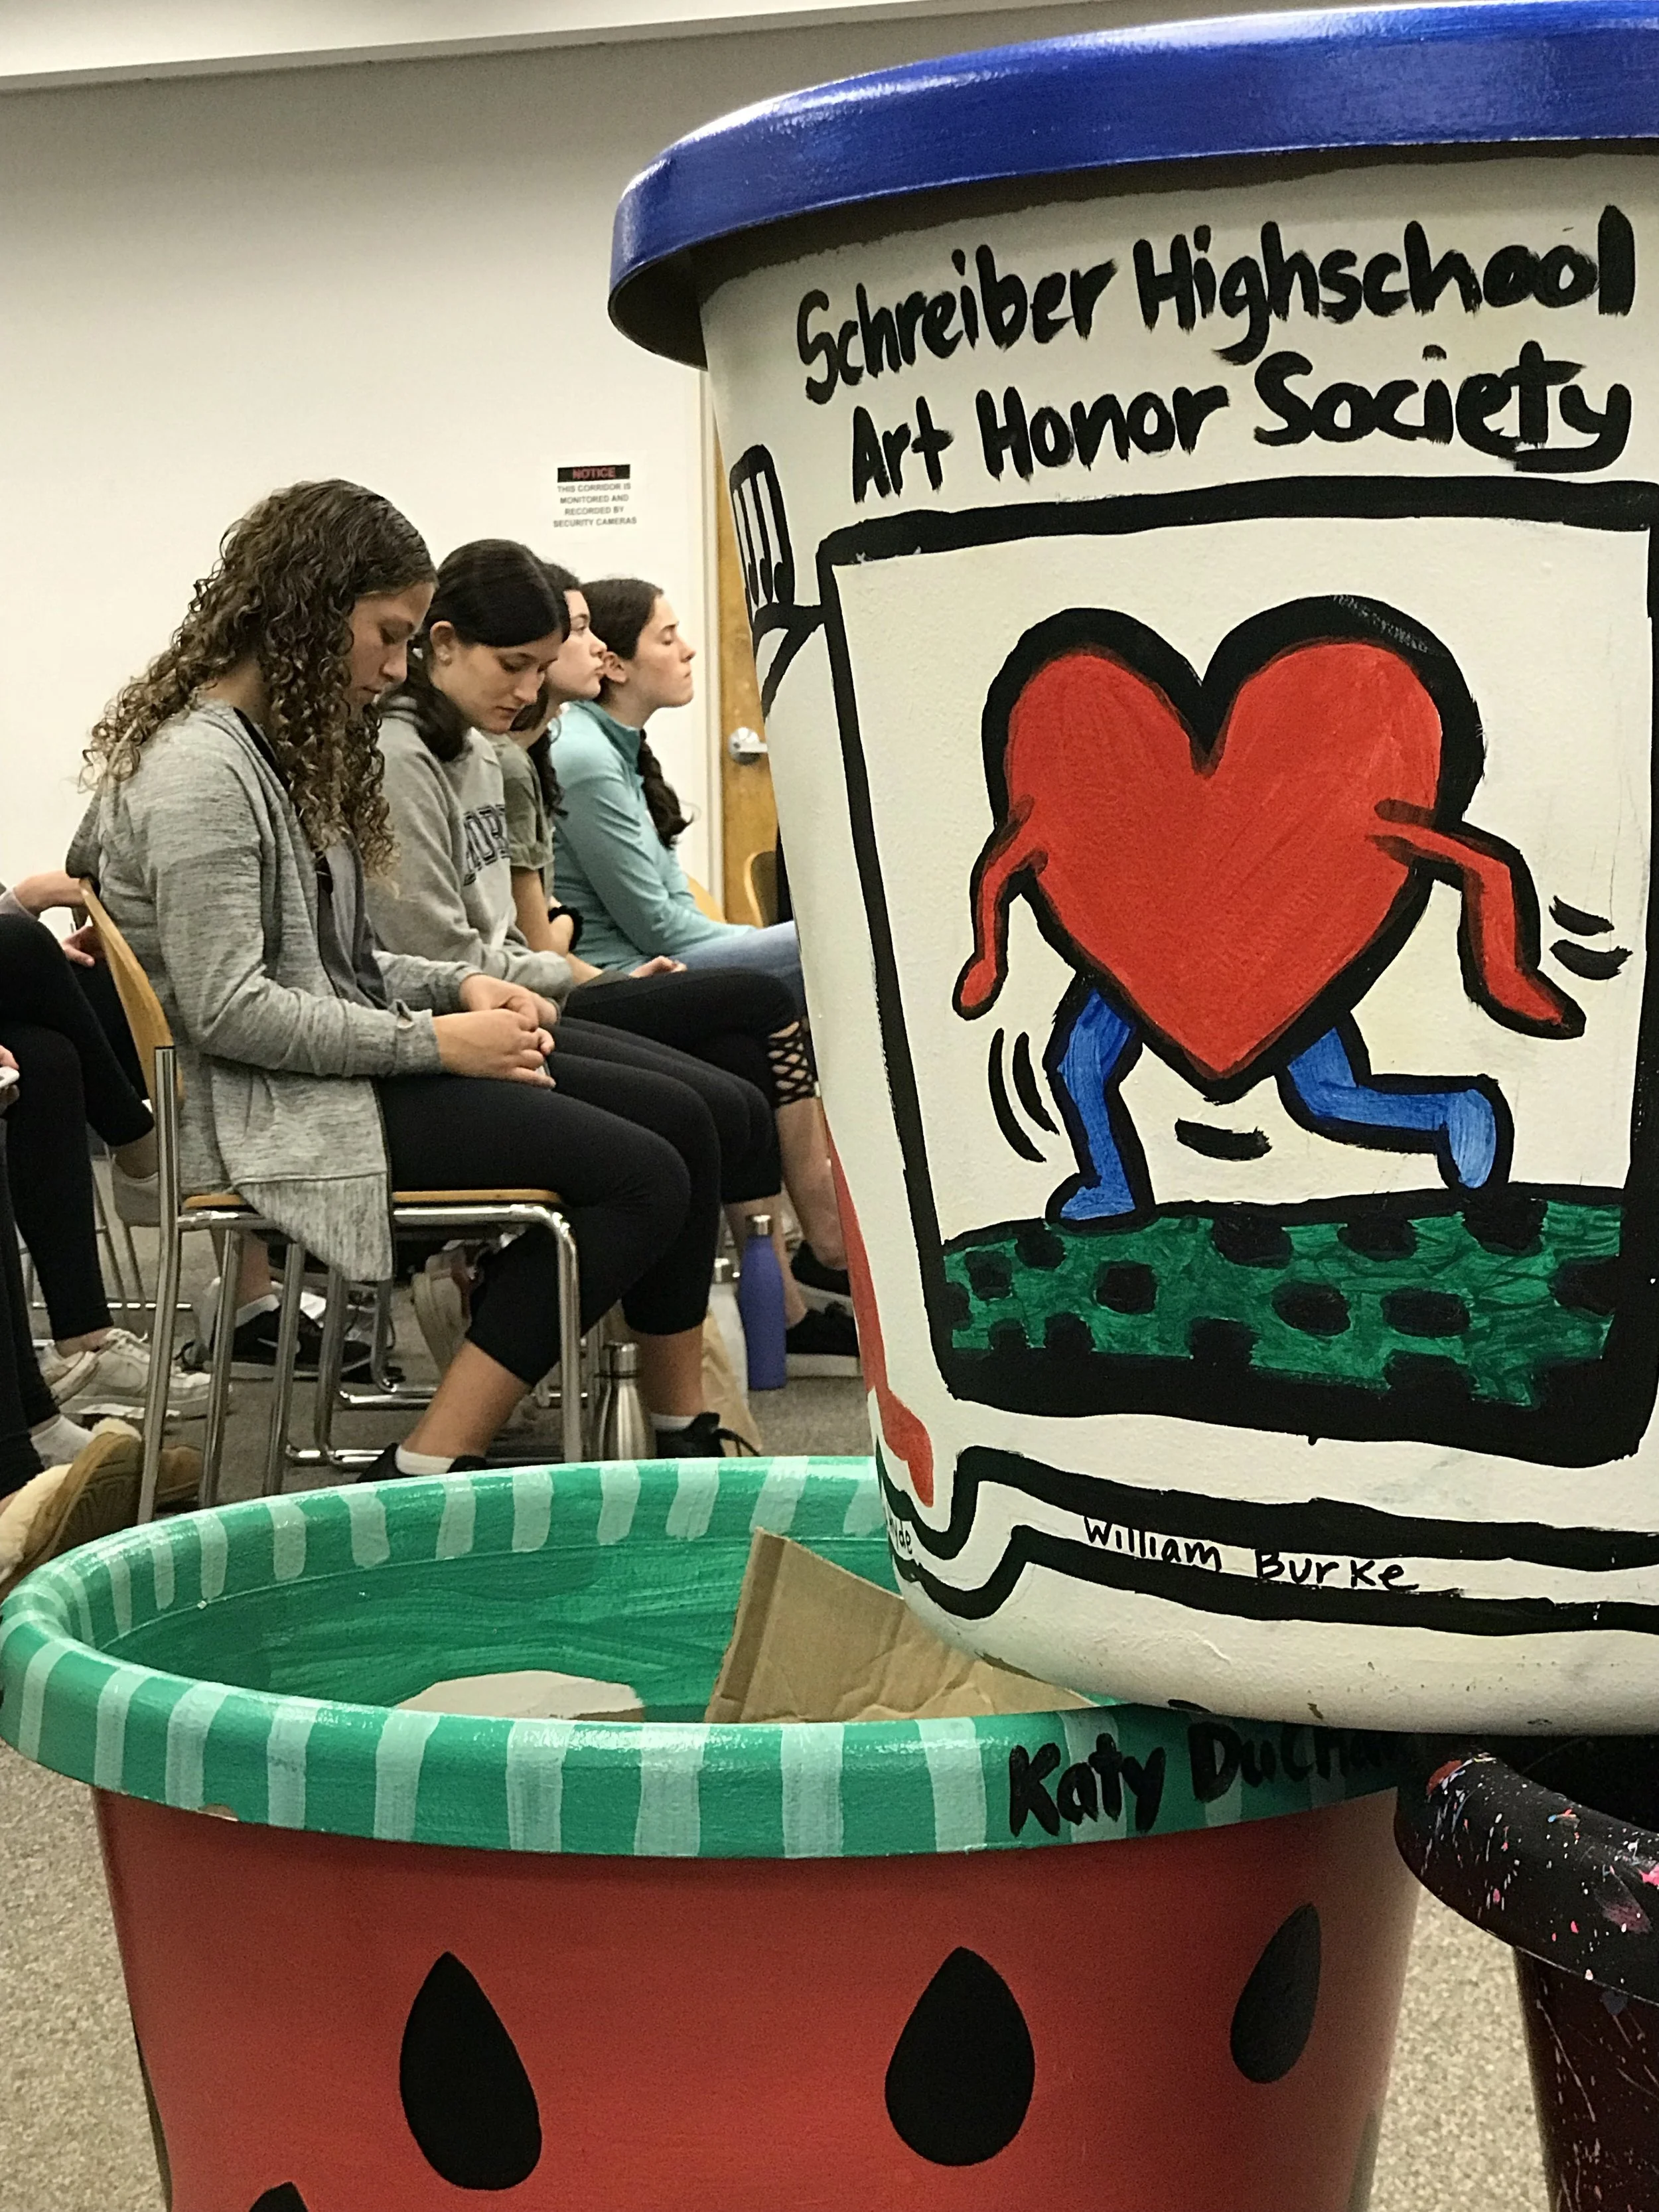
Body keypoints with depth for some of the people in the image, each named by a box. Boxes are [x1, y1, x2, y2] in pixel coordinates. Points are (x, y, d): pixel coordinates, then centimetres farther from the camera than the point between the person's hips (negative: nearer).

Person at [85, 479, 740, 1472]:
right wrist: (436, 1041, -17)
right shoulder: (199, 768, -15)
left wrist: (460, 985, 2)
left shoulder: (288, 743, 16)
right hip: (272, 1105, -10)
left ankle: (687, 1438, 5)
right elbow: (227, 1009, -21)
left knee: (685, 1127, -1)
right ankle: (423, 1486, -18)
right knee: (640, 1179, -20)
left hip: (343, 1053, 10)